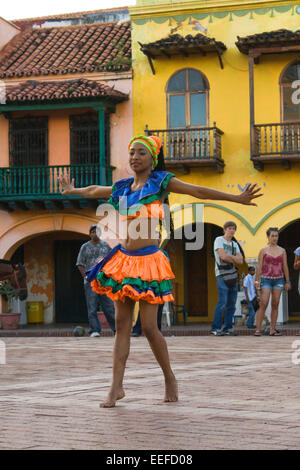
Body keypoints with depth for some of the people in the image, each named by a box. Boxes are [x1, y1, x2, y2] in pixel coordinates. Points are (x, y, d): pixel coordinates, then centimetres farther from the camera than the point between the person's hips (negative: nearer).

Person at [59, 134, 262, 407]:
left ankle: (170, 379, 15)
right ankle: (116, 387, 7)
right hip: (123, 260, 5)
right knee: (122, 325, 4)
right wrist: (72, 191, 47)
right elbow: (94, 191, 32)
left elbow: (199, 192, -3)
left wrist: (237, 198, -6)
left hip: (148, 262, -5)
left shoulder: (161, 182, 0)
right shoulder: (123, 188, 13)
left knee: (149, 328, -6)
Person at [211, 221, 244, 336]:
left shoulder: (235, 244, 19)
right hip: (222, 275, -7)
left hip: (233, 275, 7)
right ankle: (215, 328, -11)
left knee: (232, 303, 4)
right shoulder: (219, 240, 1)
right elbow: (222, 256, -14)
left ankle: (228, 328, 10)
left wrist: (229, 256, -8)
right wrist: (234, 259, 0)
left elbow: (240, 260, 7)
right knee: (222, 302, -14)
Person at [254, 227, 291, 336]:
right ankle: (258, 329, -12)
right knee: (263, 304, -12)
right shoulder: (263, 250, 2)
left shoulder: (282, 251, 9)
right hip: (266, 279, -3)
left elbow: (285, 267, 10)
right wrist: (256, 280, -6)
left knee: (275, 305, 2)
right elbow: (259, 266, 0)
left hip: (279, 279, 3)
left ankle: (272, 330, 5)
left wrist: (287, 281, 6)